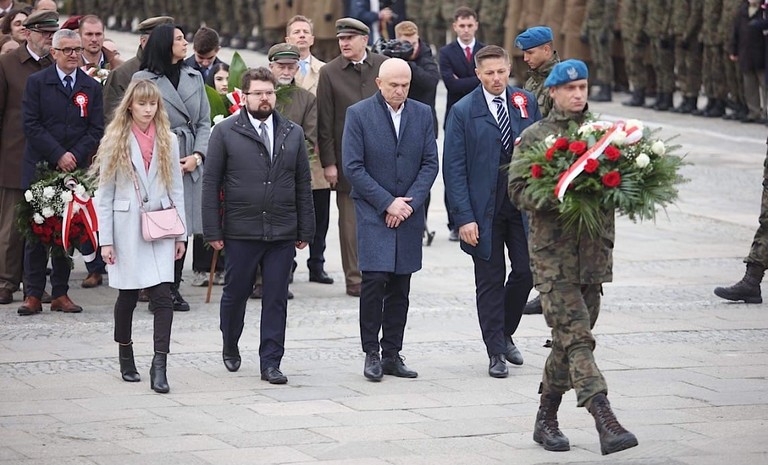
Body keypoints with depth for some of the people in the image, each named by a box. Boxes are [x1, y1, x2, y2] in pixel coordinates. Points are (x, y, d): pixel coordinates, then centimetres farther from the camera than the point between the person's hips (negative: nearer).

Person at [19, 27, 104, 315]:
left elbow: (96, 129, 6)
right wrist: (58, 156, -11)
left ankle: (61, 294, 9)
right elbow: (31, 125, -4)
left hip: (76, 170, 2)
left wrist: (75, 156, -9)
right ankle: (33, 295, 3)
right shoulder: (37, 83, 2)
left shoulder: (91, 87, 10)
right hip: (40, 169, -2)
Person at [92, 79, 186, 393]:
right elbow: (104, 195, 0)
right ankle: (125, 356, 25)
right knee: (128, 295, 7)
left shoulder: (168, 141, 8)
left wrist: (180, 234, 5)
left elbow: (176, 190, 10)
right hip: (127, 228, -1)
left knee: (162, 296, -10)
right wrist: (105, 240, -5)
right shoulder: (115, 143, 1)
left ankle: (159, 366, -13)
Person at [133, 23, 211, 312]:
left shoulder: (194, 77, 14)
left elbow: (204, 122, 12)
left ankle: (174, 289, 13)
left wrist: (197, 156, -3)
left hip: (190, 163, 5)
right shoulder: (143, 79, -1)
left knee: (183, 227, 5)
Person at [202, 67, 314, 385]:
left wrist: (305, 230, 8)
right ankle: (230, 349, 33)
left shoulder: (293, 133, 9)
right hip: (241, 232, -2)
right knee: (236, 293, 9)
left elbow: (303, 184, 11)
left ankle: (271, 363, 9)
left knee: (277, 299, 3)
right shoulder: (225, 132, -1)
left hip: (283, 233, 2)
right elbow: (211, 183, -1)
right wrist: (213, 231, -6)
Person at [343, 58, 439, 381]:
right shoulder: (359, 114, -4)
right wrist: (387, 203, -11)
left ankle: (392, 355, 11)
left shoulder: (422, 114, 7)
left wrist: (410, 202, -7)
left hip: (408, 212, 3)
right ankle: (371, 353, -2)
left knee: (400, 288, 5)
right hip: (373, 213, -3)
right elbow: (353, 167, -7)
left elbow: (430, 163, 6)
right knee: (374, 281, -12)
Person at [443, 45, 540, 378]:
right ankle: (496, 353, 10)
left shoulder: (526, 103, 5)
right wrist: (464, 217, -13)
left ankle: (505, 334, 26)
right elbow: (454, 169, -6)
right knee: (490, 282, 2)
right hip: (484, 210, -3)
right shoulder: (463, 112, -5)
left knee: (526, 271, 2)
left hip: (524, 205, 3)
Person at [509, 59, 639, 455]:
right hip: (552, 251, -5)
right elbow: (518, 190, -5)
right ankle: (606, 422, -24)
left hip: (594, 249, 5)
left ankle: (546, 419, 24)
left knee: (569, 339, 11)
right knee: (576, 337, -14)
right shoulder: (534, 137, 1)